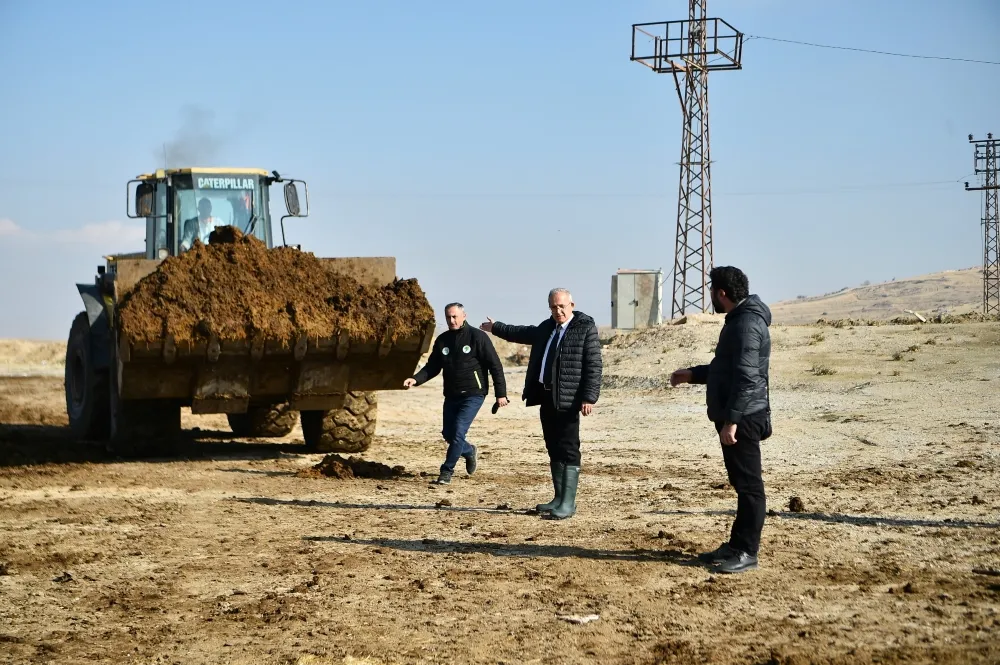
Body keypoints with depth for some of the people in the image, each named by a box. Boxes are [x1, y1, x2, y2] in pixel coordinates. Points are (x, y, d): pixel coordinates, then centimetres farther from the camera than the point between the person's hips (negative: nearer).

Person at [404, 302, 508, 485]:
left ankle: (447, 471, -5)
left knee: (458, 432, -15)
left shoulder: (477, 337, -10)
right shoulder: (442, 340, 6)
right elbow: (432, 367, 9)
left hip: (473, 395, -6)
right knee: (448, 434, 10)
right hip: (451, 395, 6)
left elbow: (495, 366, -9)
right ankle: (470, 452, 39)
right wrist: (415, 379, -10)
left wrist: (501, 393, -11)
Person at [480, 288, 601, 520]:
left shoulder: (586, 328, -6)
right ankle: (559, 498, 16)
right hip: (546, 397, 8)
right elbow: (523, 333, 37)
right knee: (554, 450, 10)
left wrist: (589, 398, -20)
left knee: (568, 450, -9)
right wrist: (496, 328, 48)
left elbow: (594, 366, -12)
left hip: (568, 400, -8)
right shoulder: (547, 328, 17)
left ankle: (568, 503, -10)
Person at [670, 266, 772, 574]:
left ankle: (746, 553, -3)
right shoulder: (739, 320, 17)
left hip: (742, 419, -11)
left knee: (749, 486, -6)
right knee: (741, 484, 15)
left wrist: (731, 420, -25)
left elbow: (747, 377, -24)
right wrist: (693, 374, 28)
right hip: (735, 417, 11)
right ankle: (736, 546, 21)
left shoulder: (747, 324, -17)